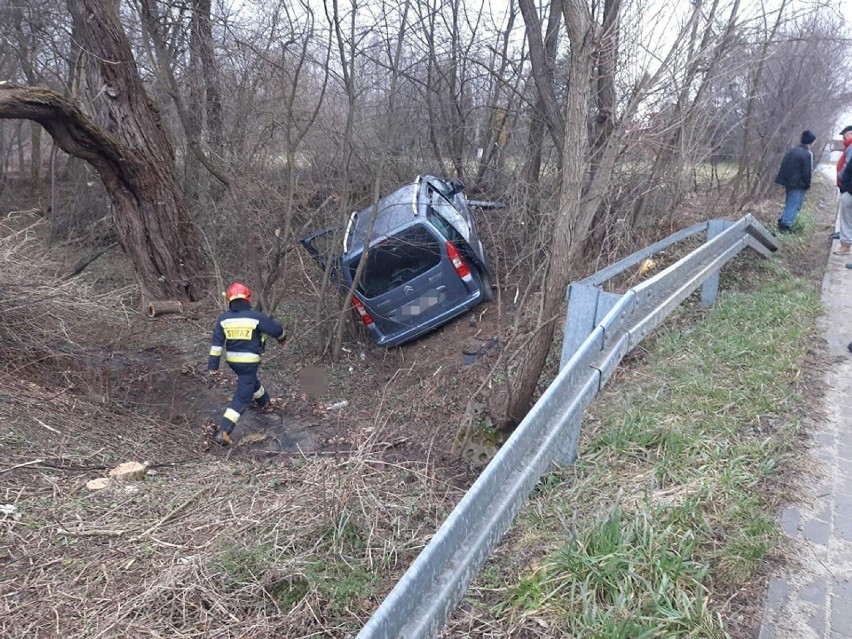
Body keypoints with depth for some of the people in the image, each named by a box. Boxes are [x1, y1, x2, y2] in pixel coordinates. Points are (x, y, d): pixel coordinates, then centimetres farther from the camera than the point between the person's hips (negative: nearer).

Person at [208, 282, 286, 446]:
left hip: (232, 360, 5)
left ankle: (264, 401, 58)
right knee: (242, 397, -2)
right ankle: (224, 431, -11)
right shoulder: (255, 316, -15)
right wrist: (282, 338, 18)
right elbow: (276, 329, -5)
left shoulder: (223, 318, -4)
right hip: (249, 361, -5)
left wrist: (213, 365, -2)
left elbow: (216, 343, -5)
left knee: (250, 380, 33)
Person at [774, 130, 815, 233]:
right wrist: (807, 185, -4)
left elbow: (784, 166, 15)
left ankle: (782, 222, 19)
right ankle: (786, 225, -6)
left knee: (789, 203, 19)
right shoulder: (807, 154, -14)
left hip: (788, 182, 8)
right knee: (794, 205, -3)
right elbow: (807, 172, -15)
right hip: (798, 185, -8)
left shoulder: (791, 151, 11)